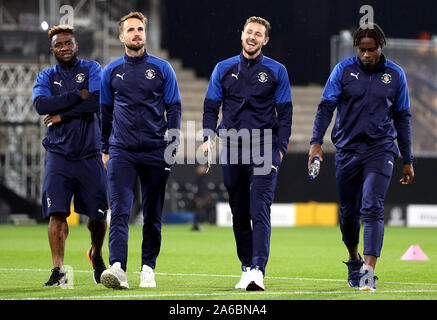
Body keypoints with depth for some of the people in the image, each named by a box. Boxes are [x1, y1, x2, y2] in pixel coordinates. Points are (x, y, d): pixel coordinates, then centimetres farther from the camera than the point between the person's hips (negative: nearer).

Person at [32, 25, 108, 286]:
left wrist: (63, 115, -13)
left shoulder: (92, 69, 4)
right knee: (57, 213, -13)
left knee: (98, 215, 6)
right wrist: (78, 95, -14)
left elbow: (98, 101, -13)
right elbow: (41, 105, -11)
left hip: (91, 154, 0)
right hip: (59, 154, 0)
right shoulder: (47, 77, 9)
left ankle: (96, 254, 34)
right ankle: (59, 270, -13)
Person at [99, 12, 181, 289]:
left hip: (155, 151, 0)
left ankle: (148, 268, 17)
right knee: (119, 211, -14)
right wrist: (105, 150, 14)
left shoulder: (162, 69, 6)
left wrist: (172, 146, -5)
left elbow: (174, 109, 5)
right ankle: (118, 269, -25)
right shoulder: (111, 71, 9)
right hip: (121, 151, 0)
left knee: (153, 214, 6)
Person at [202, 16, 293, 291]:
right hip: (232, 149, 3)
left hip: (264, 149, -3)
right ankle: (247, 268, 16)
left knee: (260, 211, -14)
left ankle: (258, 270, -23)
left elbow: (285, 112, 7)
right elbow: (211, 107, 12)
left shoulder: (276, 71, 7)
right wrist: (208, 137, -3)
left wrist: (280, 147, -3)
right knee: (239, 213, 7)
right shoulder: (224, 69, 12)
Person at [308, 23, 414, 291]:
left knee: (372, 208, -17)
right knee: (348, 213, 9)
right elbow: (326, 106, 0)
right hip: (348, 149, 1)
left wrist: (407, 161, 11)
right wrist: (317, 141, -15)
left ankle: (369, 271, -23)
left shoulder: (395, 75, 5)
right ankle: (354, 260, 33)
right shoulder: (344, 70, 2)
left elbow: (403, 118, 11)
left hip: (380, 149, -1)